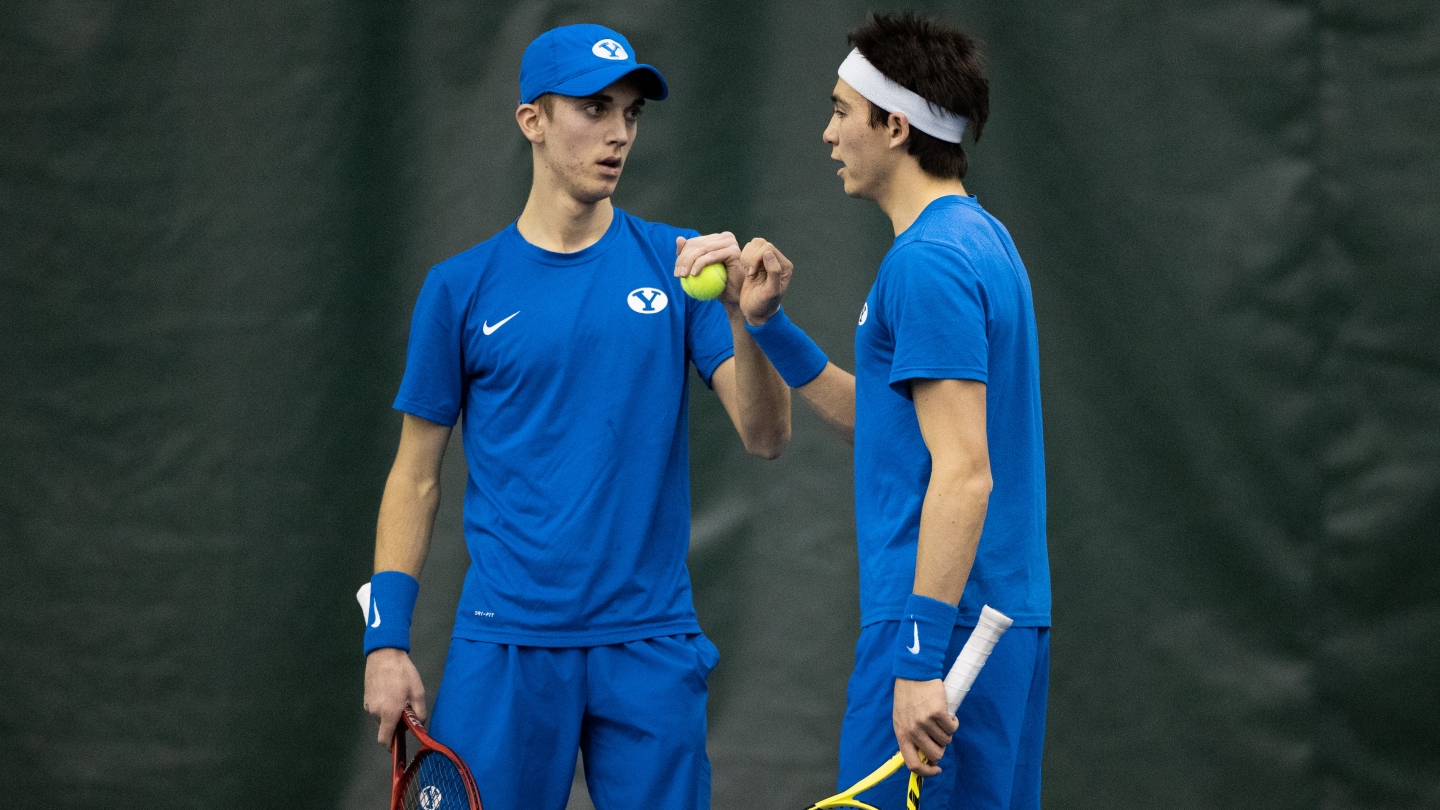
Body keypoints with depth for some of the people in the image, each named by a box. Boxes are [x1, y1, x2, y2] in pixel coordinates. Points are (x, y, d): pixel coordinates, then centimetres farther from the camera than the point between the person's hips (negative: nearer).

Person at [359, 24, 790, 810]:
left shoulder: (675, 265, 4)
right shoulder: (461, 289, 3)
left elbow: (765, 437, -2)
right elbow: (416, 479, 7)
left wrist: (739, 316, -20)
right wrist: (385, 642, -1)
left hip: (651, 647, 1)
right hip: (505, 647, -1)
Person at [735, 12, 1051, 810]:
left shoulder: (928, 262, -15)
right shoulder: (981, 238, 17)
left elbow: (965, 472, -22)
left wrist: (920, 660, -25)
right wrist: (770, 325, 19)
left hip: (937, 624, -10)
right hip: (1008, 622, 10)